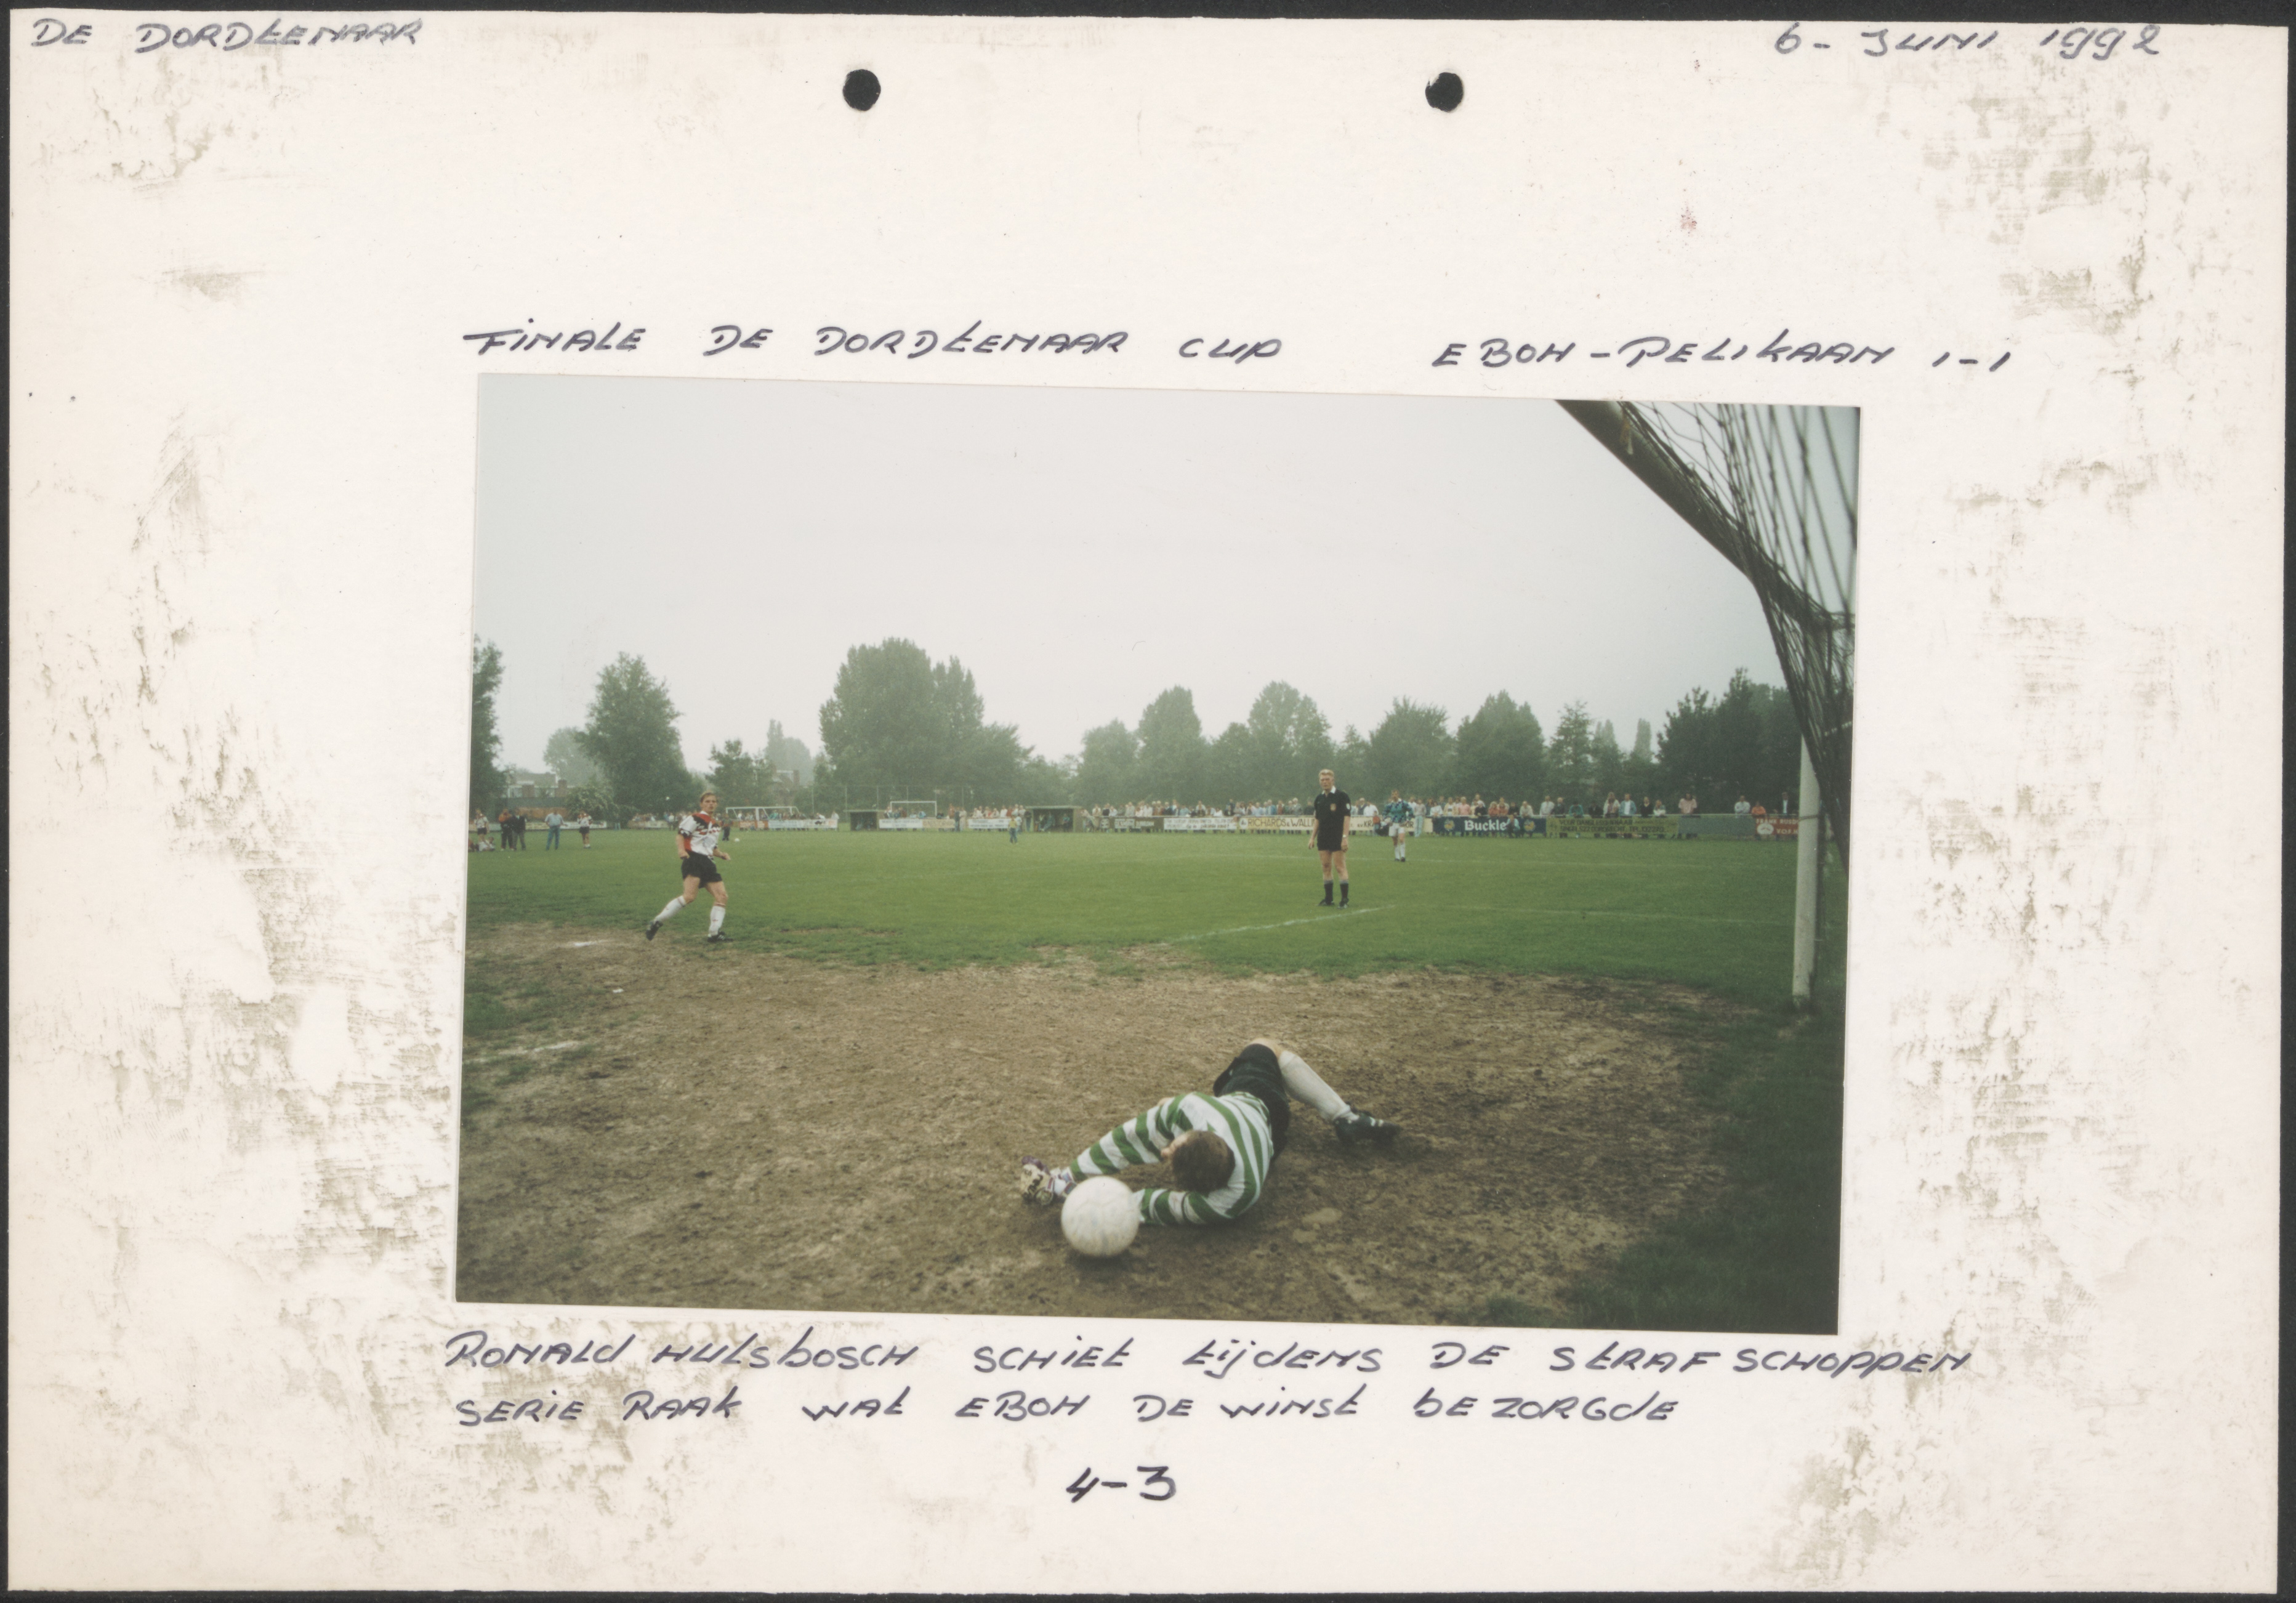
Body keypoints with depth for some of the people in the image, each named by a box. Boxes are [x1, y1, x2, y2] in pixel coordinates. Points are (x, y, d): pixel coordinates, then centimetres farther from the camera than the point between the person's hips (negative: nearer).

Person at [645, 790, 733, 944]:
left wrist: (721, 854, 11)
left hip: (709, 862, 8)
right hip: (694, 859, -8)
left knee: (722, 897, -1)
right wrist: (681, 850, -24)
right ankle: (657, 923, -15)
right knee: (689, 895, -24)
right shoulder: (696, 818, -3)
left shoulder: (717, 825, 21)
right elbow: (681, 834, -8)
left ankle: (715, 933, 5)